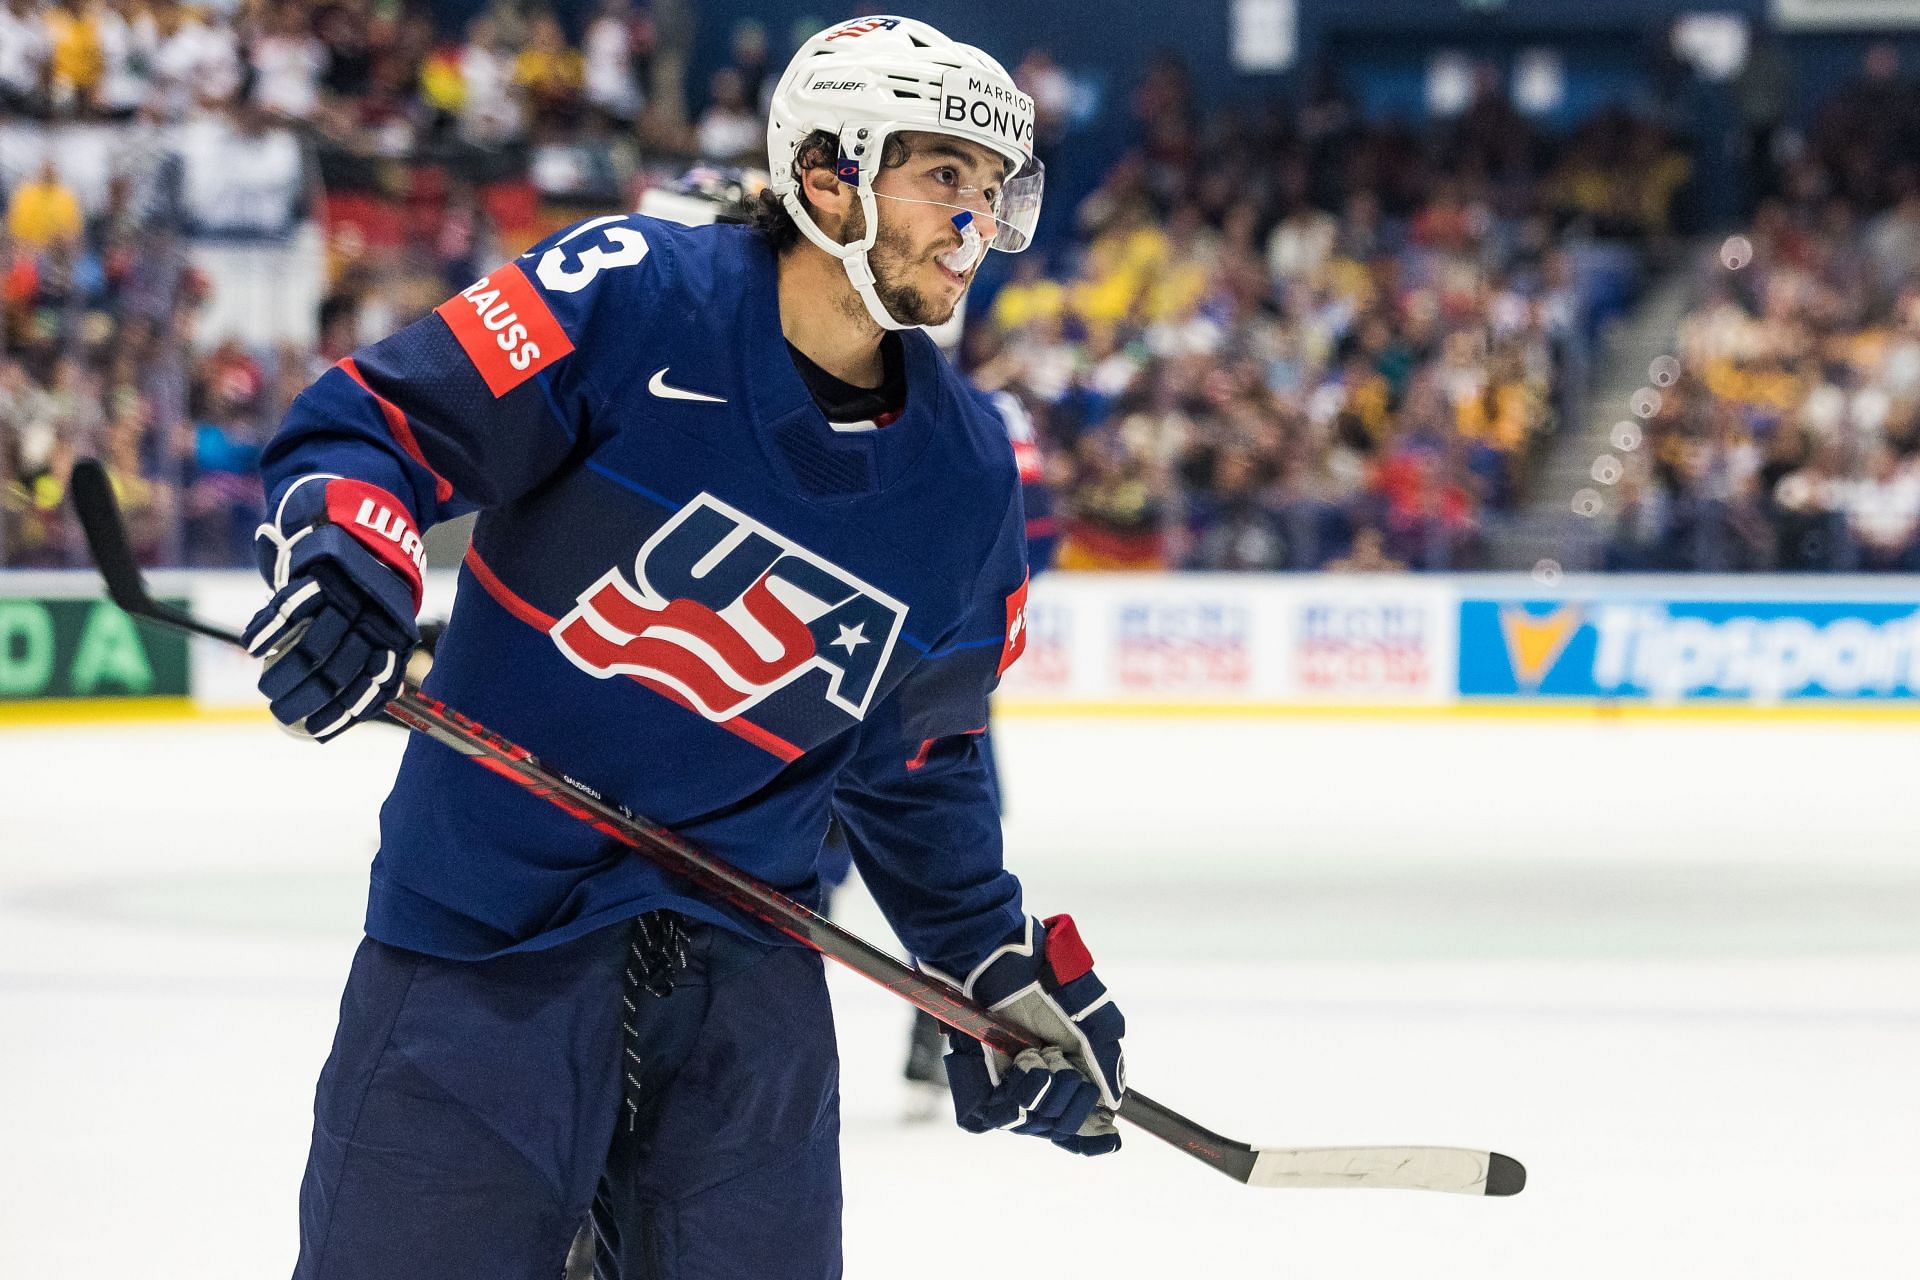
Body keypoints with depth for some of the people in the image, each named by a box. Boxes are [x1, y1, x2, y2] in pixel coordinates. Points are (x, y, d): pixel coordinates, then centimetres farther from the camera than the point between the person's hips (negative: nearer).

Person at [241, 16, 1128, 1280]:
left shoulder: (968, 474, 4)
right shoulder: (628, 295, -11)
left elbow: (918, 760, 15)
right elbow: (372, 419, -8)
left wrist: (1002, 962, 11)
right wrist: (341, 550, -27)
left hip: (740, 967, 4)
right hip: (486, 934, -4)